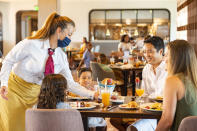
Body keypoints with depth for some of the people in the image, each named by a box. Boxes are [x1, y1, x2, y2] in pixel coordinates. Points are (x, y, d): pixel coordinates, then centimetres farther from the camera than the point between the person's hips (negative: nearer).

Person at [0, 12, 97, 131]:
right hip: (16, 90, -4)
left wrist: (93, 94, -13)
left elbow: (70, 83, -3)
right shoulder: (31, 44, -20)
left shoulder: (61, 56, -4)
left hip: (35, 94, 4)